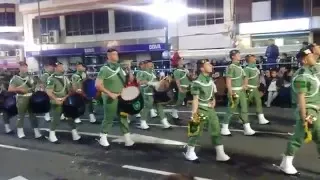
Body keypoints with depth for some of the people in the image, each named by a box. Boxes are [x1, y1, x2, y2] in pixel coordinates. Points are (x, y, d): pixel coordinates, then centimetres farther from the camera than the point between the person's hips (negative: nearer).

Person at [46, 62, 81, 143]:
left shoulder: (65, 77, 10)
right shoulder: (52, 78, -12)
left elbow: (70, 89, 13)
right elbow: (48, 91, -18)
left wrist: (66, 96, -3)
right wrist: (56, 99, -23)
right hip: (57, 103, -6)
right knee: (56, 119, 1)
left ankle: (75, 134, 13)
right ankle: (52, 135, 21)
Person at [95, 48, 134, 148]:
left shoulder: (119, 68, 10)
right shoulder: (104, 69, -11)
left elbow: (127, 81, 21)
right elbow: (98, 85, -18)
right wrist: (110, 94, -21)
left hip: (122, 97, 6)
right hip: (110, 99, -6)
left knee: (123, 117, 8)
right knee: (108, 118, 4)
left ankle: (127, 139, 14)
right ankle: (103, 137, 23)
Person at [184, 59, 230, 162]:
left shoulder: (210, 80, 6)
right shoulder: (197, 82, -19)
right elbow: (195, 99, -20)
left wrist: (213, 101, 4)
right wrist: (194, 113, -21)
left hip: (211, 109, 7)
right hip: (201, 109, -7)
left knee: (216, 130, 7)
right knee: (196, 132, 4)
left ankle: (220, 154, 17)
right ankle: (189, 153, 23)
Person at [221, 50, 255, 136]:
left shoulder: (240, 67, 14)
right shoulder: (231, 67, -12)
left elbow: (245, 77, 21)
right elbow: (228, 81, -17)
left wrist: (245, 85, 1)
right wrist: (231, 93, -20)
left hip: (242, 91, 8)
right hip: (235, 91, -8)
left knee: (244, 109, 6)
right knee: (231, 110, 0)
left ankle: (247, 129, 10)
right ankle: (224, 128, 13)